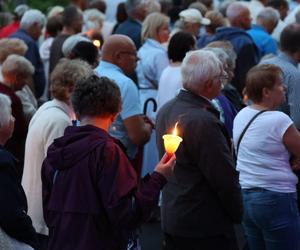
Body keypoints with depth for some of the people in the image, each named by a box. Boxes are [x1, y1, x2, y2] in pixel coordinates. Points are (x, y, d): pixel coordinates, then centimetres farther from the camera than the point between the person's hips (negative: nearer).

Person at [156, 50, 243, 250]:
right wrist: (237, 213, -2)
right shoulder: (204, 122, -24)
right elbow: (225, 179, -19)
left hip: (172, 219, 9)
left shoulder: (165, 111, 5)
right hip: (206, 226, -9)